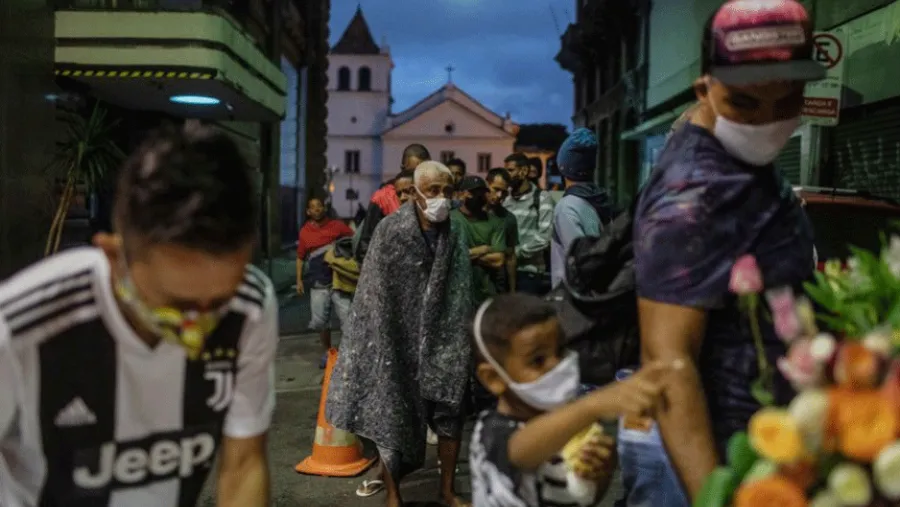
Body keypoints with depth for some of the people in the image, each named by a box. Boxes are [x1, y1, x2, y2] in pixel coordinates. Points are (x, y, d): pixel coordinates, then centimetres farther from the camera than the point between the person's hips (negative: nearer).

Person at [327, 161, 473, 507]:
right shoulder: (390, 230, -9)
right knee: (395, 414, 6)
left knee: (450, 413, 7)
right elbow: (376, 293, -9)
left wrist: (461, 342, -2)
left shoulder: (455, 234, 1)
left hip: (442, 339, 3)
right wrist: (381, 344, -11)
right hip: (399, 338, -3)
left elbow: (460, 293, 2)